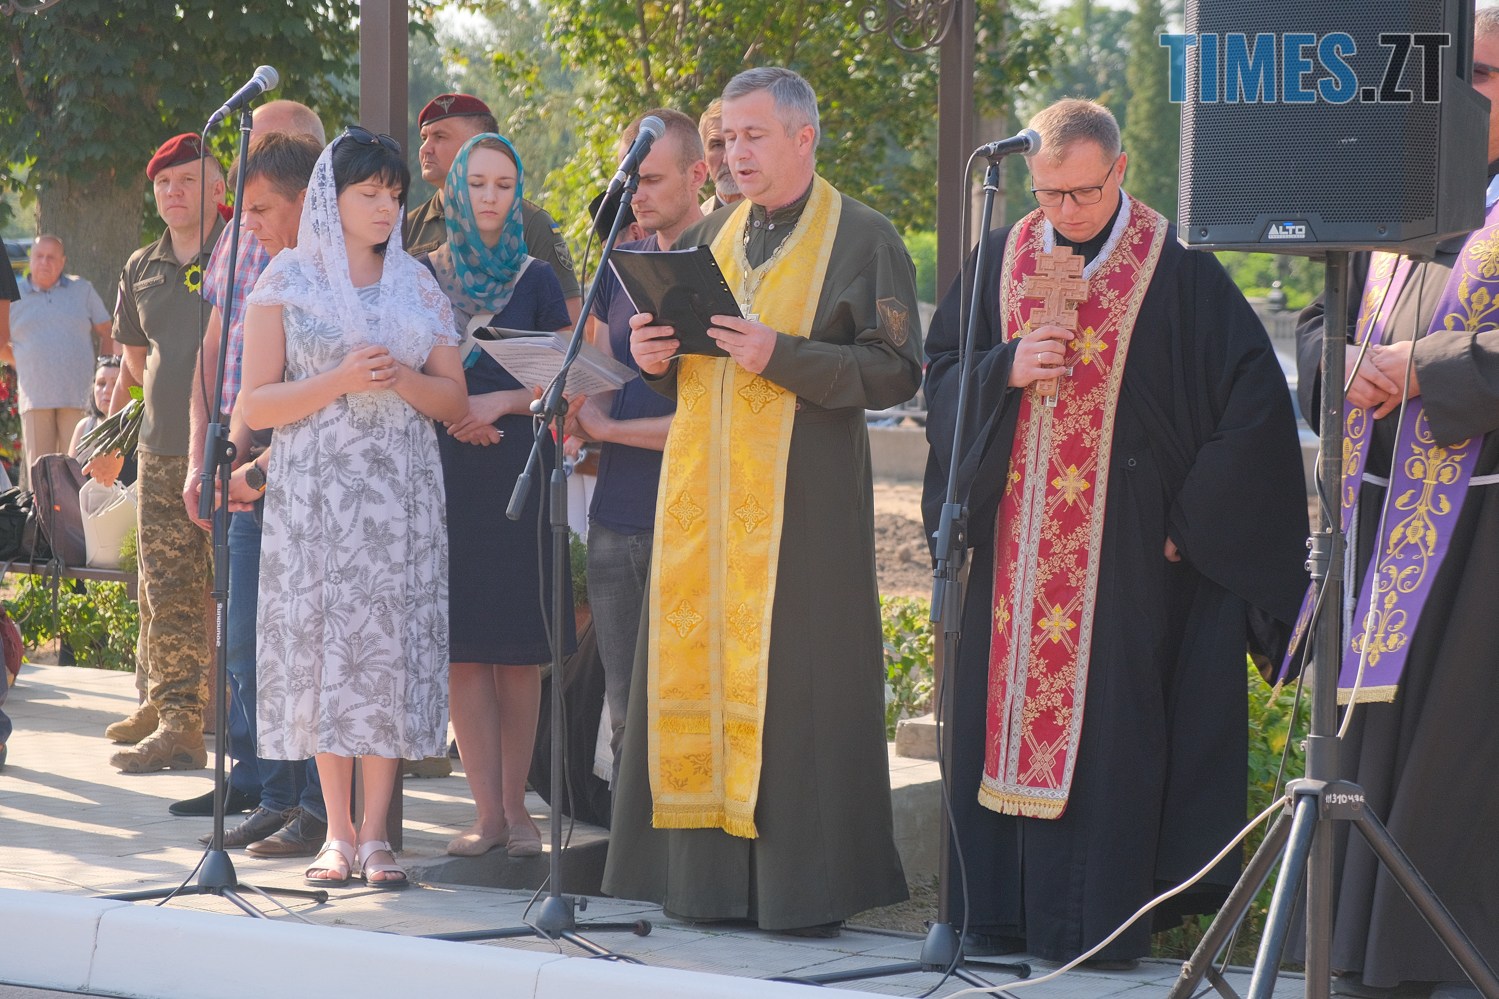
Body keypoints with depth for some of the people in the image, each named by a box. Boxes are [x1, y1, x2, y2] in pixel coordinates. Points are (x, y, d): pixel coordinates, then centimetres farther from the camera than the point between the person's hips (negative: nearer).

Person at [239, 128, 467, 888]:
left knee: (390, 650, -5)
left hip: (400, 491, 2)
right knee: (324, 647, -4)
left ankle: (375, 833, -2)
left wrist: (401, 378, -9)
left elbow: (455, 400, 10)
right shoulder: (288, 281, 4)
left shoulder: (417, 286, 12)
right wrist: (341, 380, -14)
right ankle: (338, 833, 3)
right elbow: (254, 405, -1)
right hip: (314, 490, -2)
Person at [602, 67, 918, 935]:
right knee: (699, 673, 2)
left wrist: (782, 357, -18)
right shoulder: (710, 238, 16)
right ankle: (713, 873, 7)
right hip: (704, 496, 6)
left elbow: (895, 372, -8)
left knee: (793, 681, -7)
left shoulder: (863, 240, -1)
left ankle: (805, 885, -2)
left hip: (800, 498, -5)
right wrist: (657, 359, 0)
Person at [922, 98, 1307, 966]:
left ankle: (1102, 919, -3)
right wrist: (1008, 369, -10)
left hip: (1125, 544, -4)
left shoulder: (1177, 267, -4)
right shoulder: (1002, 260, 10)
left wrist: (1188, 517, -8)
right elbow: (942, 373, 12)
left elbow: (1252, 396, -5)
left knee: (1108, 721, -6)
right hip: (1014, 547, 4)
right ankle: (1009, 912, 11)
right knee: (1006, 710, 4)